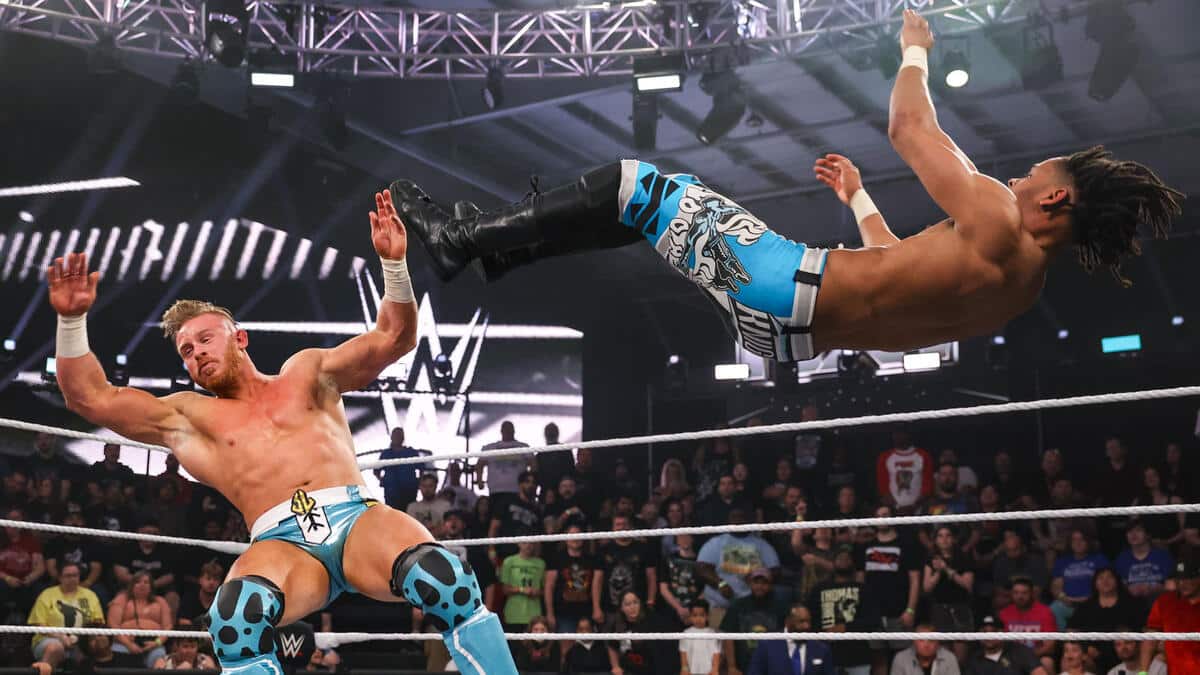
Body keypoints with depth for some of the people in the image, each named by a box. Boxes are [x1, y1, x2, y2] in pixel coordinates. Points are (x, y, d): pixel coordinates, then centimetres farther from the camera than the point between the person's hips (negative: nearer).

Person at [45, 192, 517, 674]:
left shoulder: (306, 373, 24)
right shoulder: (189, 417, 23)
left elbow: (394, 339, 16)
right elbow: (90, 398, 16)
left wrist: (393, 264, 1)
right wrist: (72, 320, 3)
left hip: (358, 517, 0)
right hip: (282, 542, 0)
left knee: (445, 582, -32)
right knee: (236, 616, -36)